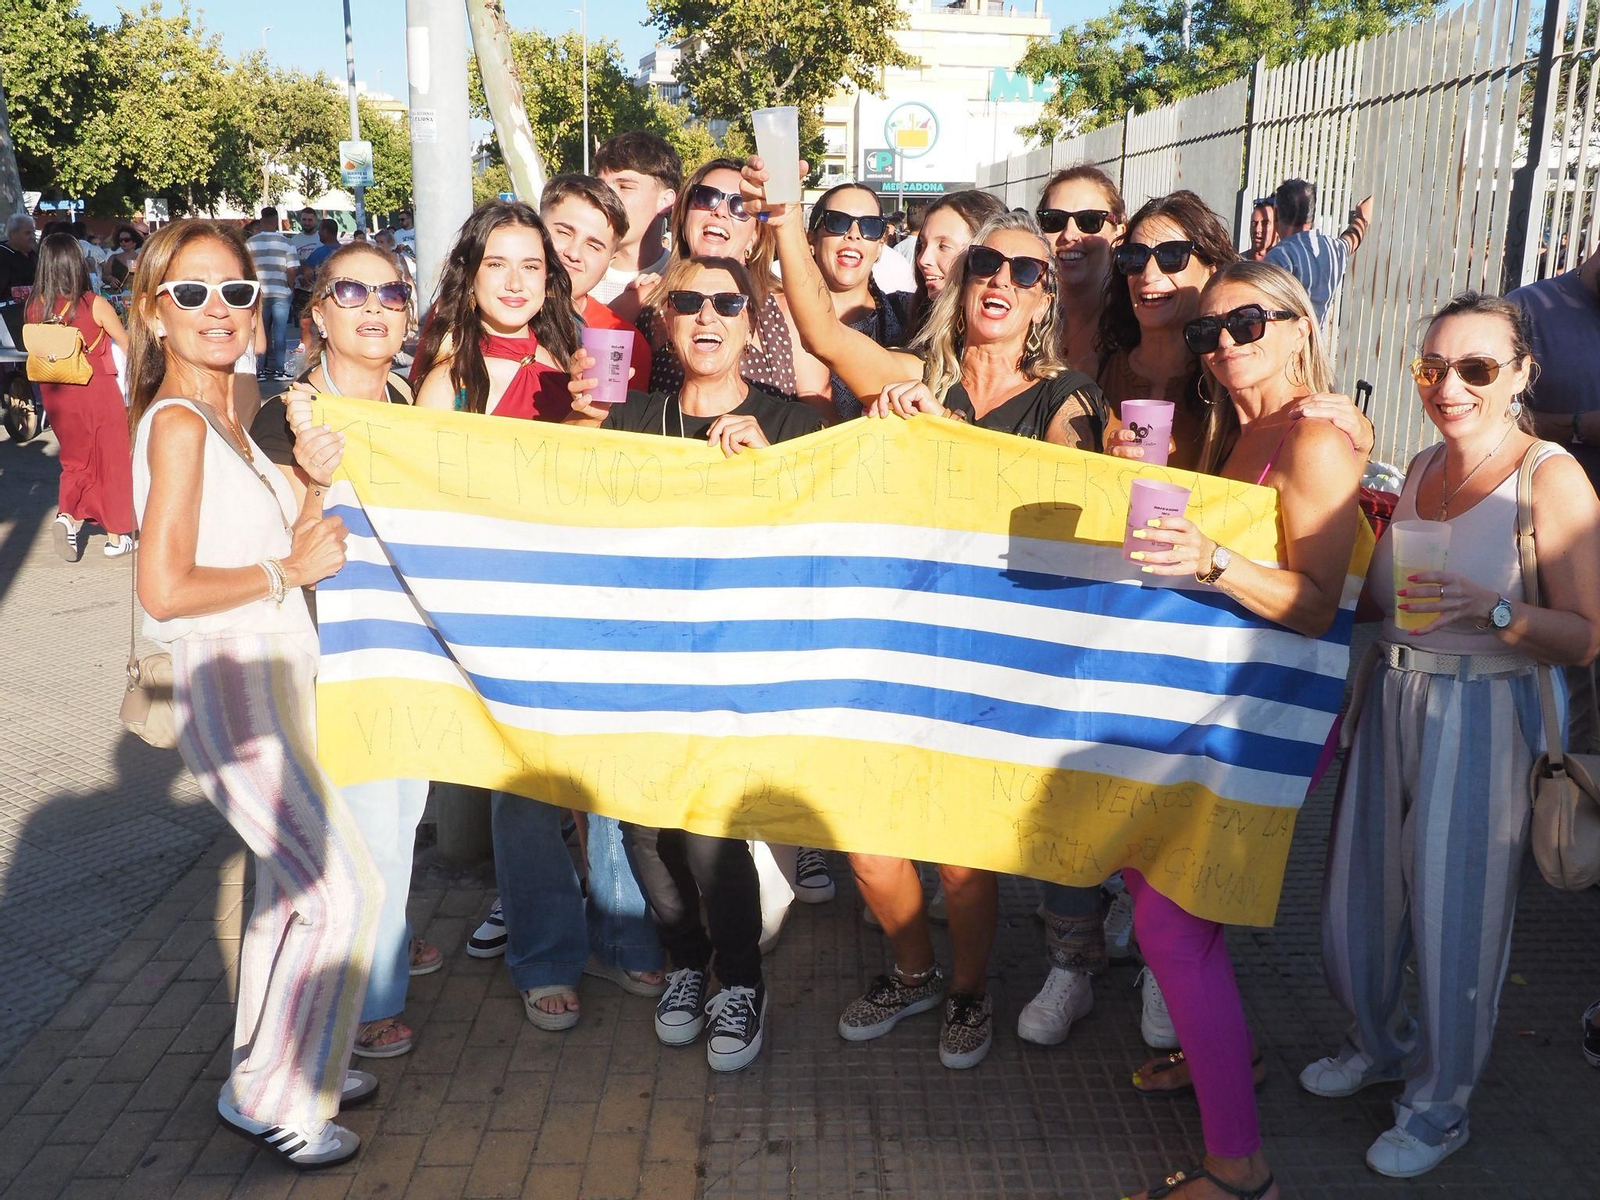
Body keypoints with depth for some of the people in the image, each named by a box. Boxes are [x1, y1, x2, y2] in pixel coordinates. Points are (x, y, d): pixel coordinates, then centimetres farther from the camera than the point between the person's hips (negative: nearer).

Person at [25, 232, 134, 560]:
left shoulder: (35, 307, -5)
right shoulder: (95, 305, -15)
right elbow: (128, 345, -4)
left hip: (57, 395, 3)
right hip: (98, 393, -3)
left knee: (76, 460, 20)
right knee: (111, 463, 11)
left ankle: (68, 516, -4)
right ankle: (116, 536, 17)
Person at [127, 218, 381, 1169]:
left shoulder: (224, 419, 13)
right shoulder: (177, 422, -14)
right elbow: (165, 588, -22)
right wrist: (289, 572, -13)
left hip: (278, 680, 9)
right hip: (232, 688, -9)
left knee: (290, 882, 18)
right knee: (348, 887, -6)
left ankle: (276, 1058, 35)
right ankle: (273, 1094, 10)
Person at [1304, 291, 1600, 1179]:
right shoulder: (1422, 469, 9)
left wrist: (1490, 610, -28)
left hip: (1481, 717, -6)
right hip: (1392, 701, 6)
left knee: (1454, 916, 5)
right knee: (1358, 896, 14)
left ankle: (1439, 1106, 27)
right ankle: (1381, 1044, 42)